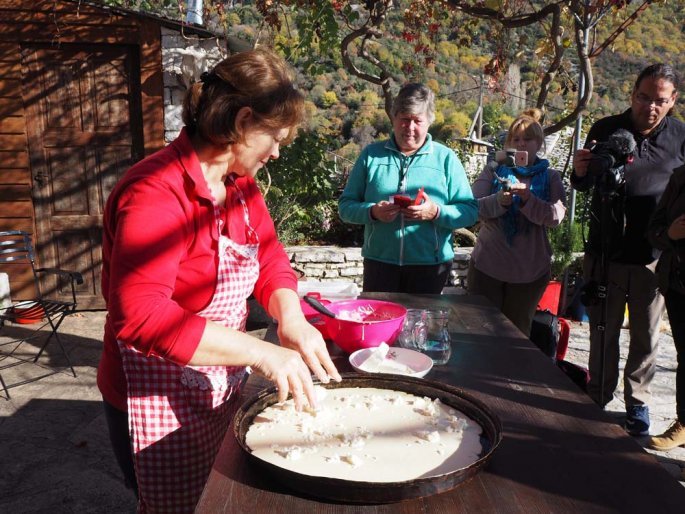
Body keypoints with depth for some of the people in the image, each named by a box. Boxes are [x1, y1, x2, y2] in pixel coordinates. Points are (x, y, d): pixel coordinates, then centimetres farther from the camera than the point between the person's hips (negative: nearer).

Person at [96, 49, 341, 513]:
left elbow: (269, 256, 4)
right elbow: (139, 315, -35)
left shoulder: (239, 183, 2)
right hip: (162, 404, -7)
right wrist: (261, 352, -37)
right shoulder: (157, 192, -26)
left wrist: (291, 318, -16)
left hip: (222, 388, 8)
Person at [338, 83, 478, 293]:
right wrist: (372, 211, -15)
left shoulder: (445, 158, 4)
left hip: (431, 265, 0)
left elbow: (470, 211, 0)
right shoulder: (371, 154, 6)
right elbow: (345, 206, 5)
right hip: (379, 262, 0)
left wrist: (436, 212, -18)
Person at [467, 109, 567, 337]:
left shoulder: (550, 177, 4)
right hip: (487, 266, 0)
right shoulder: (493, 170, 4)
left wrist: (528, 199, -28)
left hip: (531, 270, 1)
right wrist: (498, 201, -28)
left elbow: (556, 215, -12)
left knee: (517, 333, 14)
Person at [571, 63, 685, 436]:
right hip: (605, 253, -1)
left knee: (646, 337, 13)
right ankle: (598, 399, 25)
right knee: (603, 333, 9)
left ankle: (637, 401, 32)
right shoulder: (606, 130, -2)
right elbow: (583, 186, 2)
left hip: (654, 257, 1)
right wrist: (580, 171, -21)